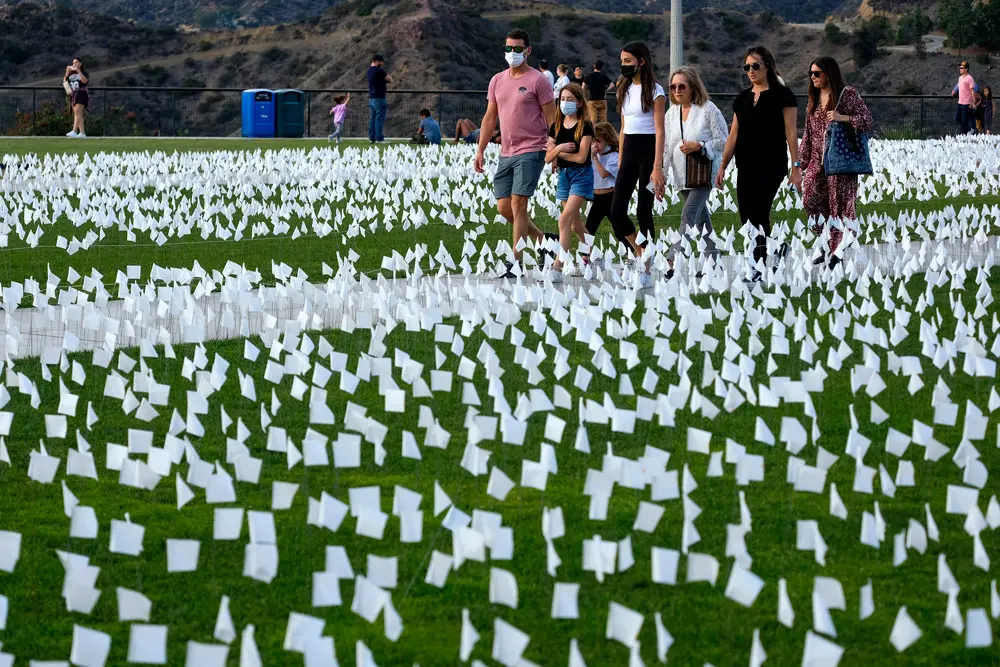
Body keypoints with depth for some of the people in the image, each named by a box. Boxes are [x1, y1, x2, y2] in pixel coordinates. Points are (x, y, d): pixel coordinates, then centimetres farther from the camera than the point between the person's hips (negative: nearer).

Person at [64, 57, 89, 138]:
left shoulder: (84, 73, 0)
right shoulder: (71, 74, 14)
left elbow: (84, 80, -19)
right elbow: (65, 81, 7)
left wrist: (78, 70, -22)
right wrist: (67, 72, -7)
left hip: (81, 94, -6)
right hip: (73, 95, 6)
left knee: (77, 112, -19)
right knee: (78, 115, 5)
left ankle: (74, 131, -30)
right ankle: (82, 133, 7)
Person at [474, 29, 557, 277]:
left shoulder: (537, 80, -4)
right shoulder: (497, 80, 13)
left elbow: (551, 118, -4)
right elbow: (490, 117, 18)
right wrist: (480, 150, 12)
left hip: (531, 152, -7)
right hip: (506, 153, 7)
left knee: (518, 204, -12)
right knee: (504, 207, 6)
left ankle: (516, 263, -8)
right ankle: (543, 240, 26)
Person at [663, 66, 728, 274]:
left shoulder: (708, 109, -7)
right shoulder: (672, 113, 10)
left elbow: (723, 141, -6)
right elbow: (667, 146, 14)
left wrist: (700, 146, -19)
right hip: (682, 175, 6)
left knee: (689, 216, -17)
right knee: (701, 219, 12)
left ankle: (673, 262, -24)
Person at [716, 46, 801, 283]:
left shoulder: (782, 96, -4)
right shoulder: (742, 98, 13)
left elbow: (791, 133, -8)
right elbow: (734, 134, 15)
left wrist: (796, 166, -12)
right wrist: (723, 166, 12)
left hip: (771, 166, -6)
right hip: (746, 166, 6)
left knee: (758, 213, -13)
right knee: (747, 218, 4)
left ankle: (760, 265, -8)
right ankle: (777, 246, 23)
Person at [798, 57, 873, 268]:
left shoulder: (848, 94, -3)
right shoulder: (814, 98, 15)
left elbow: (868, 120, -7)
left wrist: (843, 118, -20)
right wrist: (803, 161, 14)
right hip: (818, 160, 6)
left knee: (840, 203, -4)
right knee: (810, 199, -5)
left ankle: (837, 252, 2)